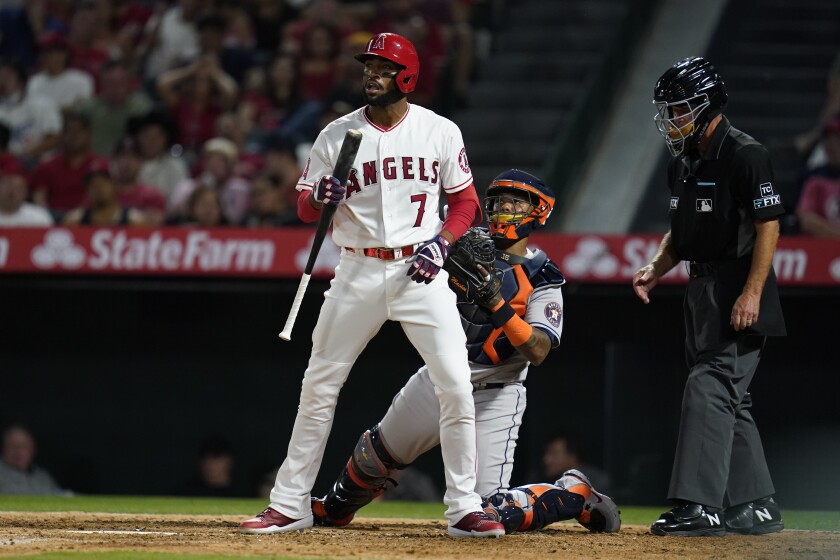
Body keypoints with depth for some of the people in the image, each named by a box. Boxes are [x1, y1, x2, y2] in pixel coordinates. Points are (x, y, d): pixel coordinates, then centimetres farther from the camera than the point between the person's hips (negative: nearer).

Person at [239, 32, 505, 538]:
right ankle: (290, 505, 11)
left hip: (422, 272, -1)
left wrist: (441, 243, -9)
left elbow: (466, 202, 8)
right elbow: (305, 209, 4)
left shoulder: (441, 132, 2)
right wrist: (321, 197, -19)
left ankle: (464, 509, -2)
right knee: (319, 386, 2)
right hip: (358, 273, 1)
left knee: (456, 386, -9)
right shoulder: (337, 135, 2)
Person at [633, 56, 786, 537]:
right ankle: (756, 506, 18)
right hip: (703, 291, 10)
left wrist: (752, 294, -23)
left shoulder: (745, 155, -14)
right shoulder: (683, 164, 14)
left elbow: (768, 226, -18)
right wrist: (655, 270, 6)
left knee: (711, 388, -15)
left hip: (739, 294, -10)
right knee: (729, 397, 12)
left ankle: (699, 505, -18)